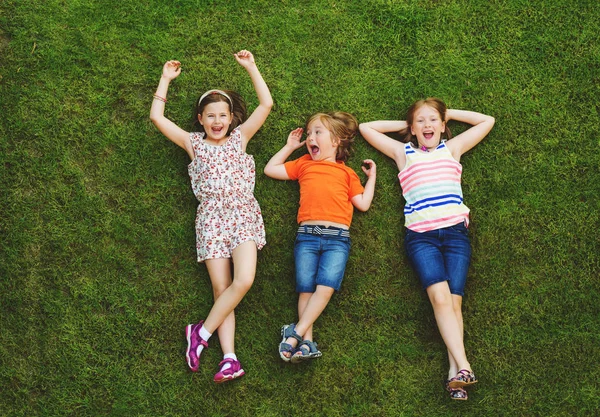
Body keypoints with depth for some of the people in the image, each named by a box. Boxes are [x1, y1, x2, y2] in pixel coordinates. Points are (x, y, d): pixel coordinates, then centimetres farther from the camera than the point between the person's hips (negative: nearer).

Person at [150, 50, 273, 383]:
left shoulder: (240, 138, 17)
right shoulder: (193, 143, 17)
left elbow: (266, 104, 10)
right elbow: (157, 117, 12)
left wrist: (250, 67, 9)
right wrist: (166, 80, 16)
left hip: (243, 214, 0)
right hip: (210, 218, 0)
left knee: (244, 280, -22)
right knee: (221, 288, -10)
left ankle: (202, 332, -9)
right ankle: (229, 358, -16)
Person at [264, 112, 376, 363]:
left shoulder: (347, 173, 21)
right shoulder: (304, 164, 25)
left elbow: (363, 204, 16)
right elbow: (270, 169, 27)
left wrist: (371, 177, 19)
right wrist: (290, 146, 29)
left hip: (337, 237, -1)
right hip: (307, 234, 1)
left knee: (326, 287, -20)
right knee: (305, 288, -13)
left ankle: (295, 334, -22)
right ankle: (307, 342, -16)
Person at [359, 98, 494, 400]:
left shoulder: (452, 148, 20)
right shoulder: (403, 152, 19)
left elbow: (487, 121, 26)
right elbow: (365, 128, 22)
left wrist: (448, 113, 26)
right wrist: (405, 124, 24)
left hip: (455, 231, 1)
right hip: (420, 236, -1)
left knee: (454, 299, -13)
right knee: (440, 296, -21)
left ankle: (454, 374, -20)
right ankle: (463, 367, -31)